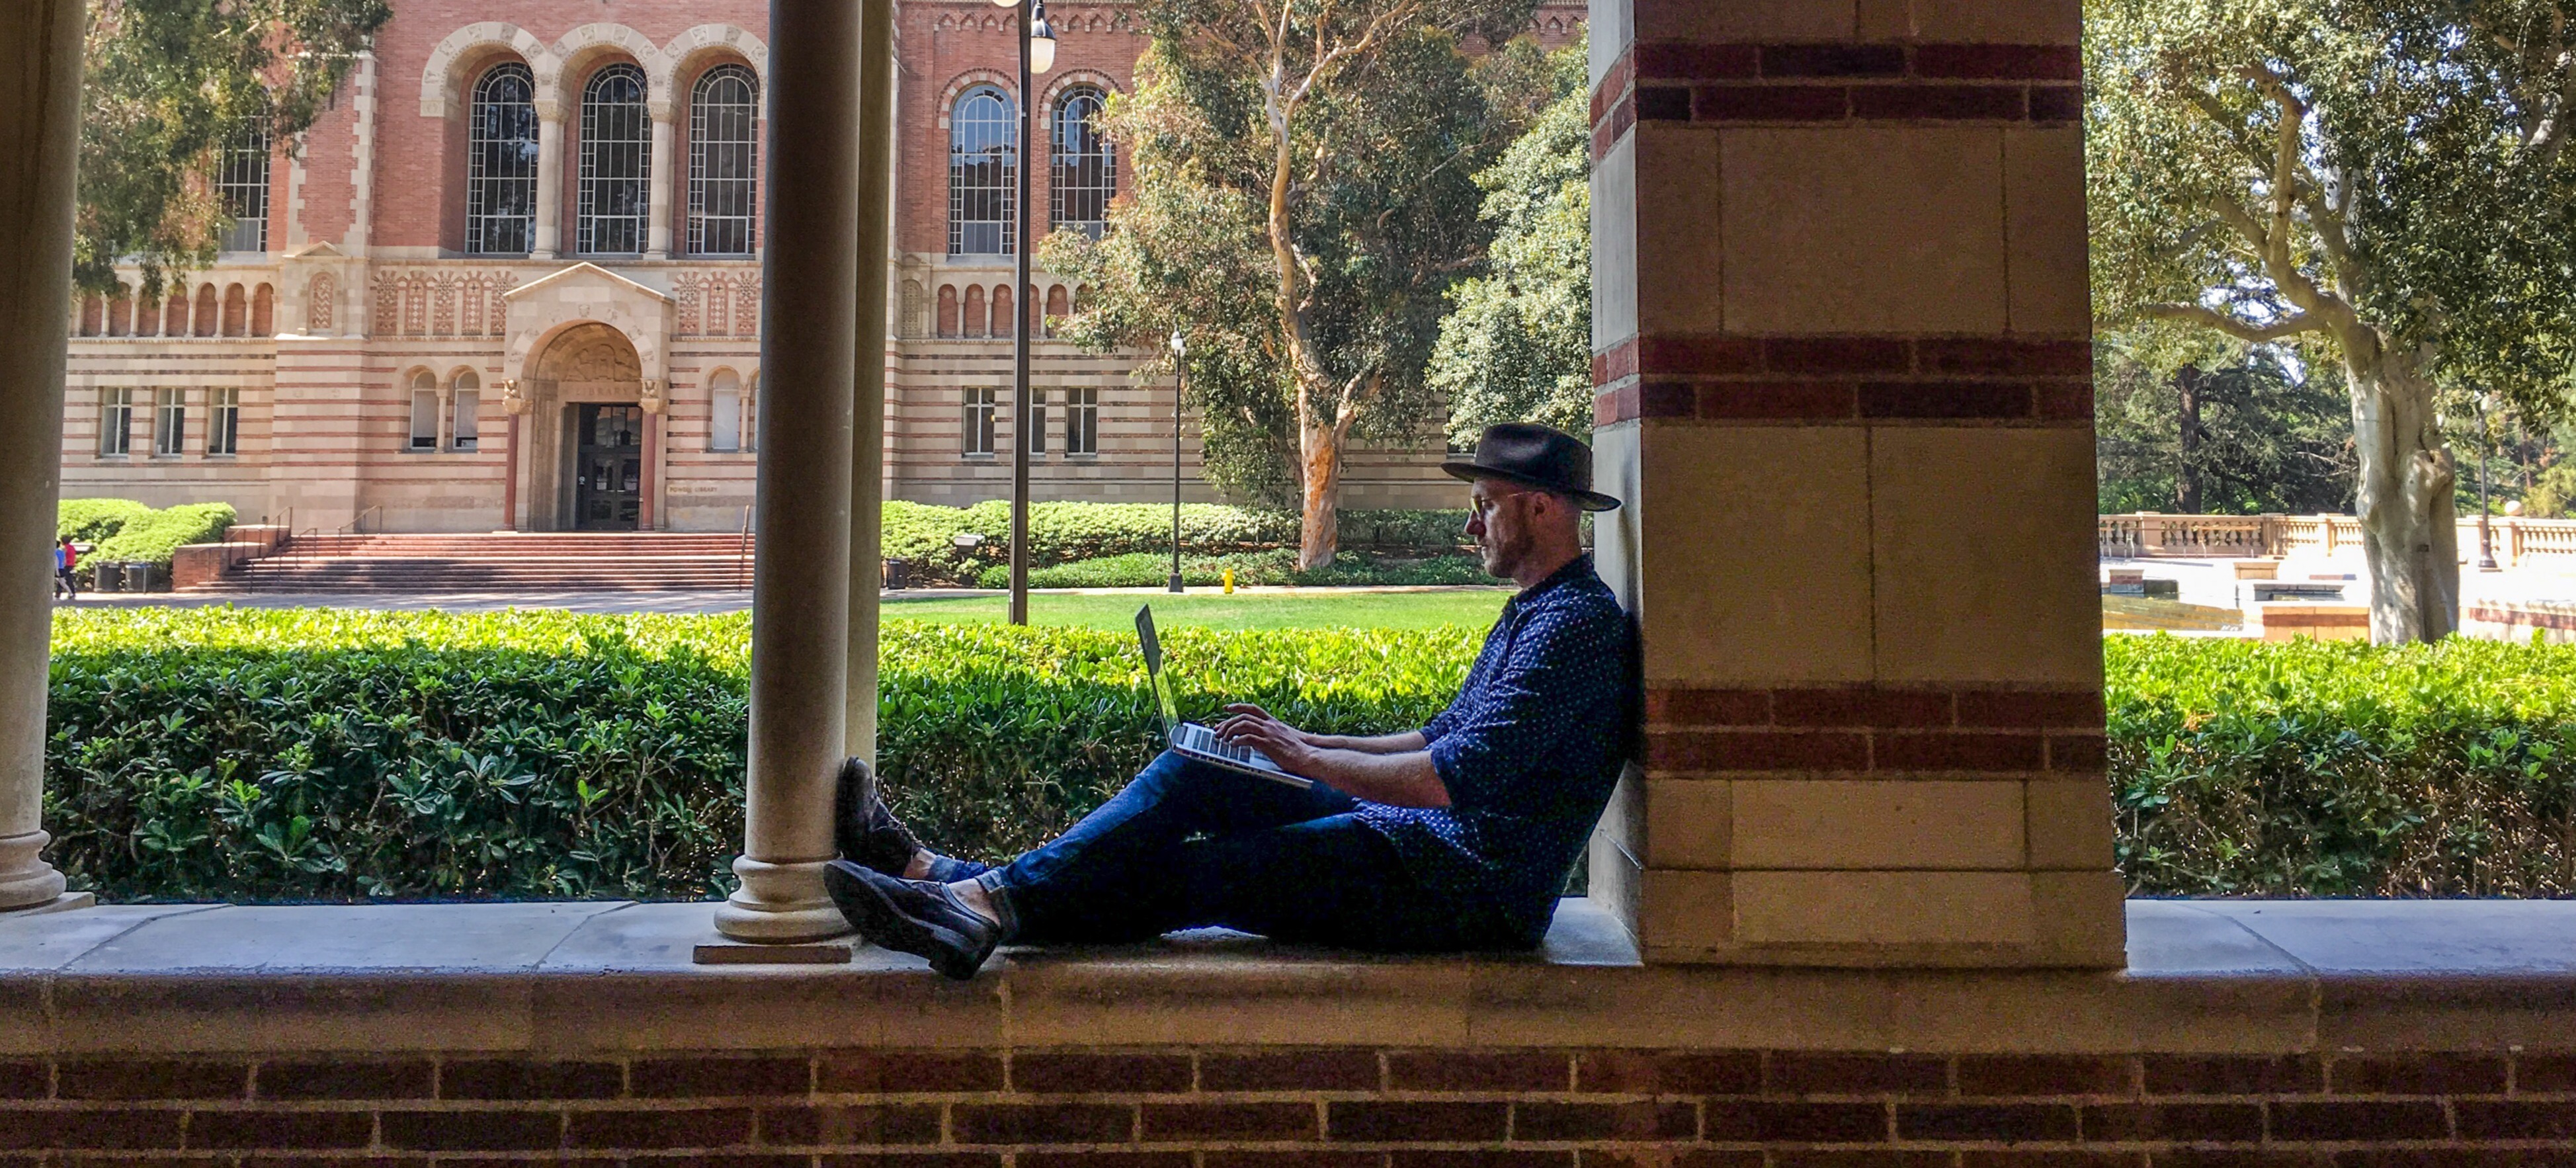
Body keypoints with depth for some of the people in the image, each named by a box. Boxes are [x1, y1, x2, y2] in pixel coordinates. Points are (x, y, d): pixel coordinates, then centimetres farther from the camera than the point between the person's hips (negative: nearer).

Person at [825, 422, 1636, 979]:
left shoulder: (1576, 622, -16)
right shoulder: (1531, 611, 19)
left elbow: (1456, 780, -25)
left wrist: (1309, 760, -16)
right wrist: (1308, 743, 13)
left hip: (1467, 883, -9)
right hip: (1421, 837, 9)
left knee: (1181, 874, -15)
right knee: (1195, 774, -2)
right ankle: (958, 883, -6)